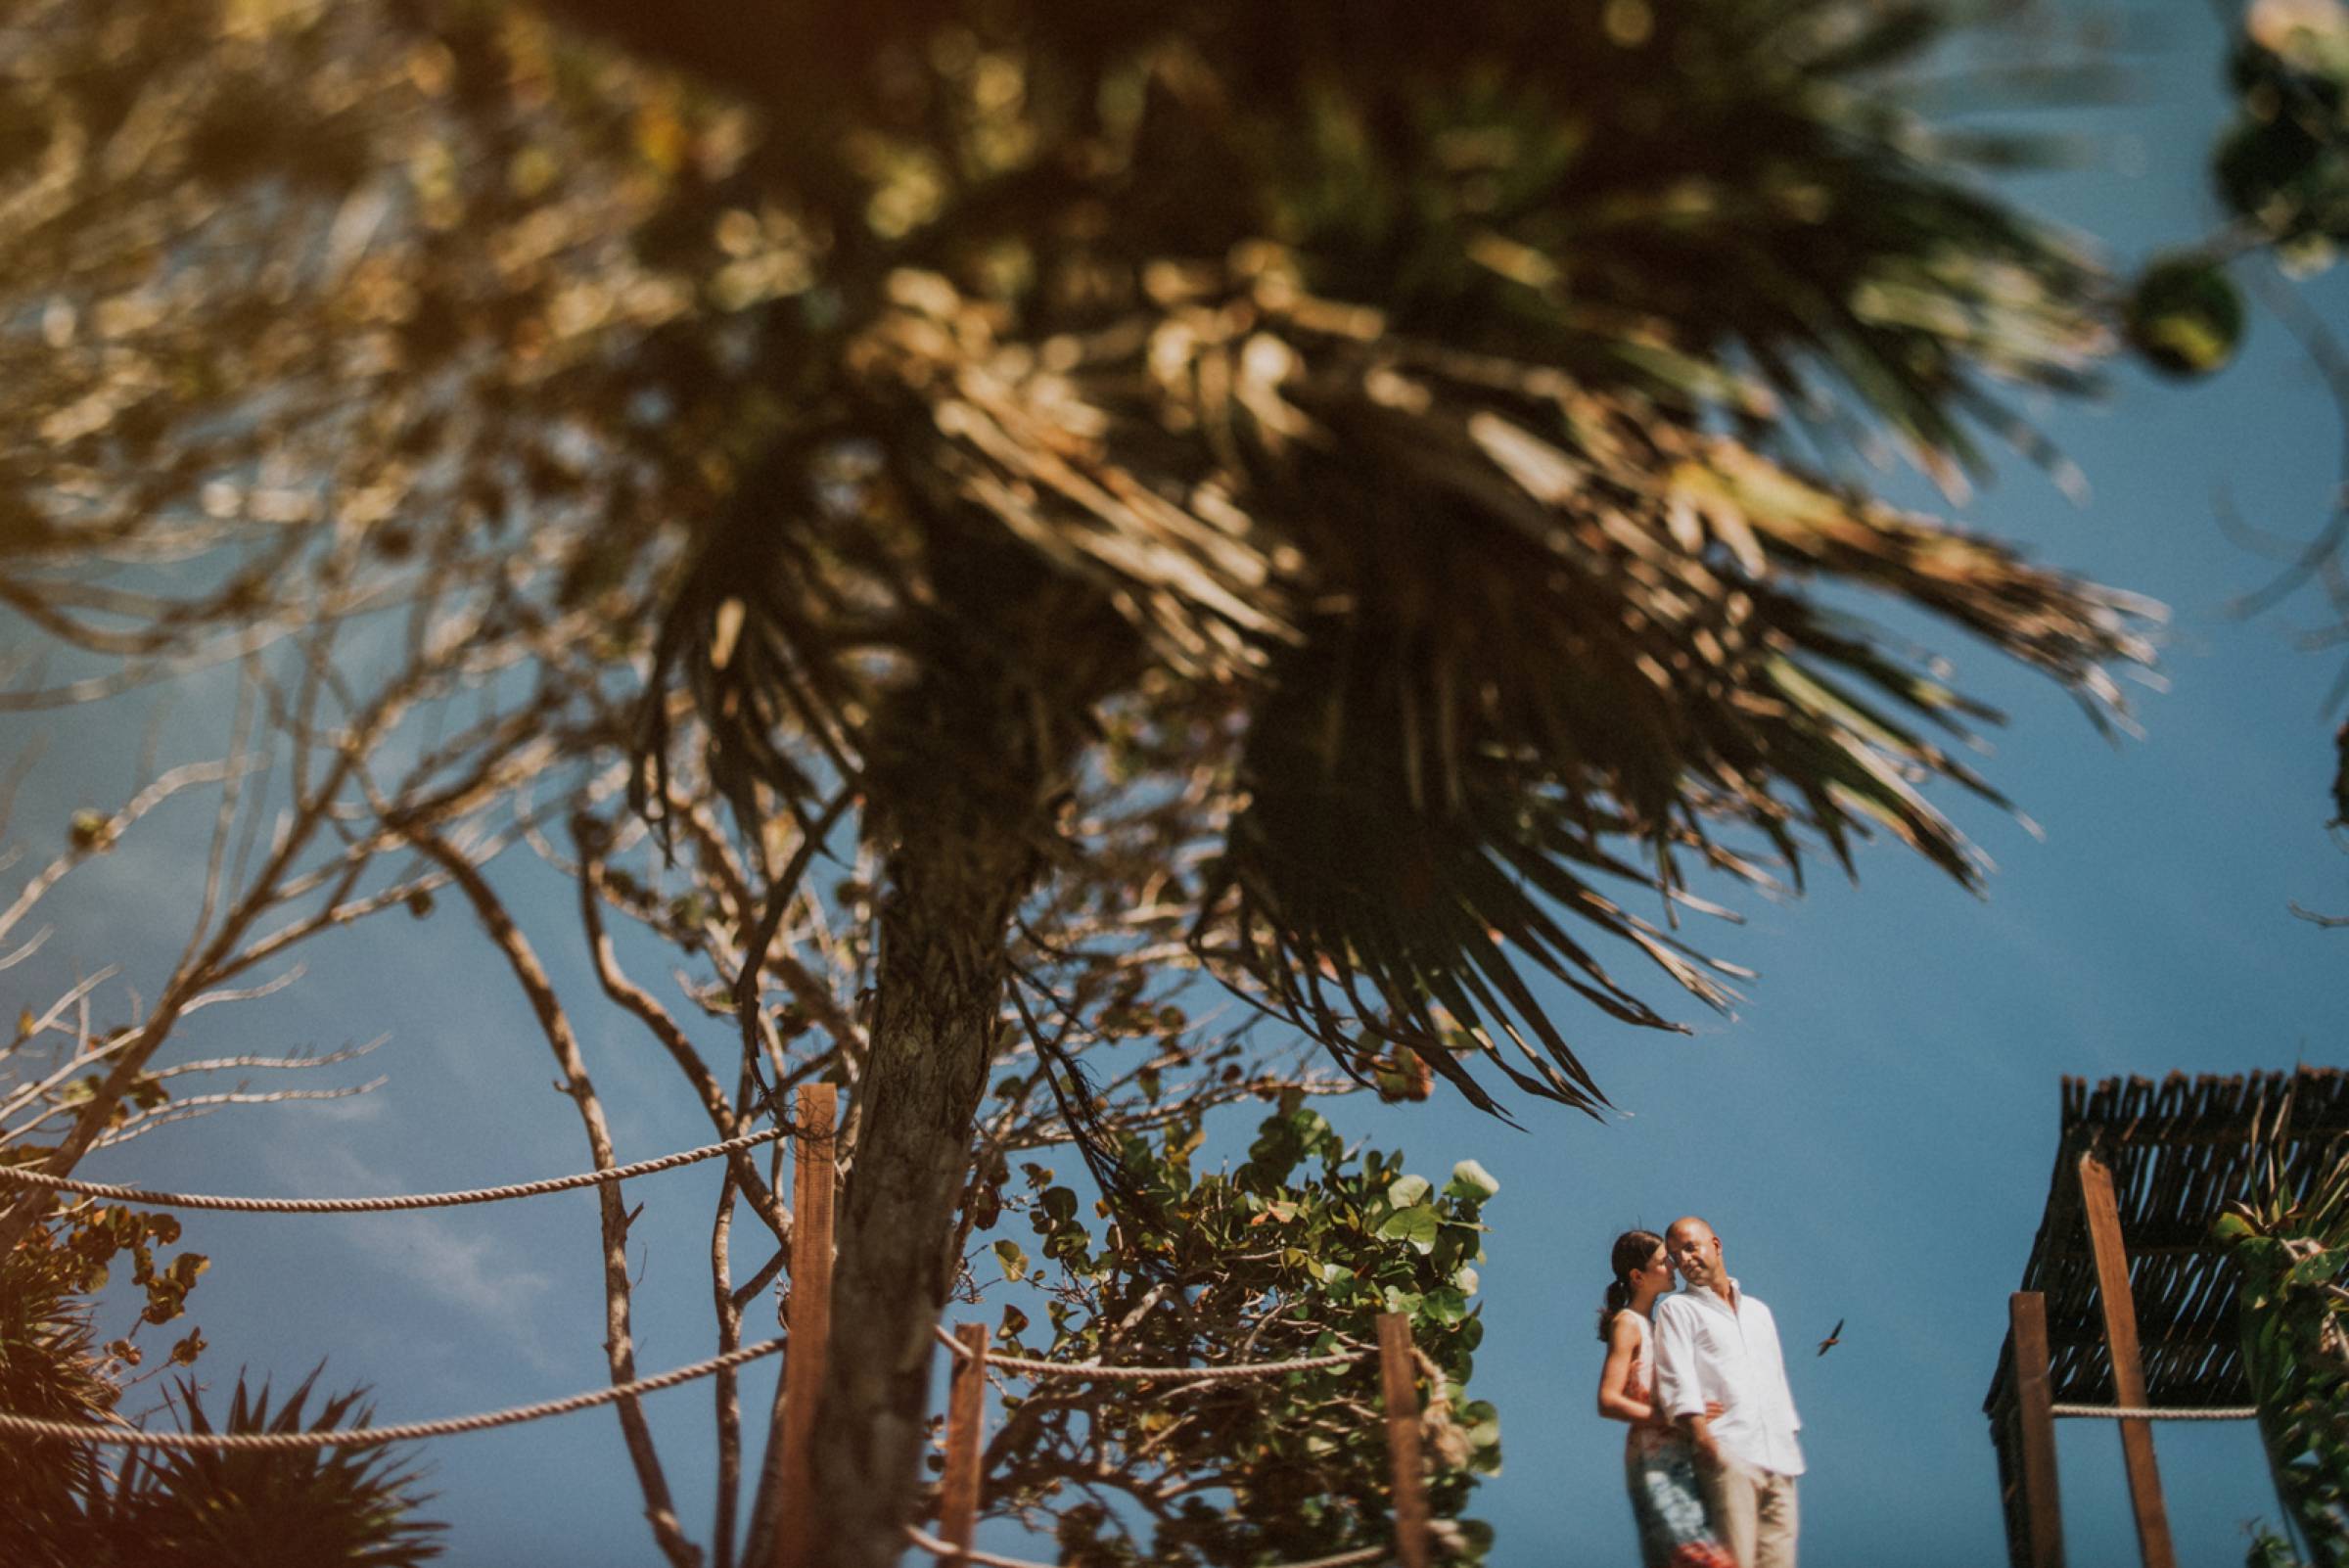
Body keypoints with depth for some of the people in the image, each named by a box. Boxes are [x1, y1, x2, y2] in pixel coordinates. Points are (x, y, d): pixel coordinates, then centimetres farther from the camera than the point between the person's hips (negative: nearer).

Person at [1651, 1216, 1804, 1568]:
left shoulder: (1758, 1311, 26)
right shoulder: (1677, 1309, 8)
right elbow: (1677, 1381, -6)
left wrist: (1790, 1436, 16)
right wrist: (1701, 1435, -21)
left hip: (1779, 1459, 5)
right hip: (1728, 1455, -5)